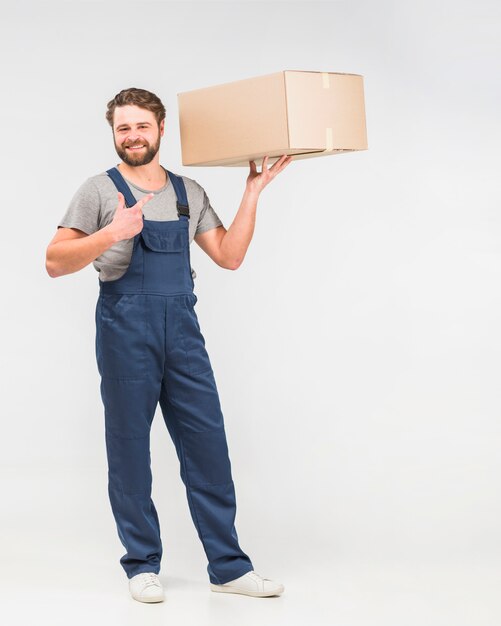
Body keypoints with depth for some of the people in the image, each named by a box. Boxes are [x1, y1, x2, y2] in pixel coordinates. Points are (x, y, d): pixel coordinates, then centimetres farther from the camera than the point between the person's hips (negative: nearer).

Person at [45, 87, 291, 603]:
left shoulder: (189, 192, 13)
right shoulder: (100, 190, 1)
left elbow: (229, 256, 10)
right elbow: (55, 262, -5)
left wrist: (252, 193, 7)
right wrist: (111, 233, -19)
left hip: (183, 328, 4)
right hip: (126, 327, -3)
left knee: (207, 445, 2)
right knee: (129, 448, 3)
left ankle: (228, 566, 9)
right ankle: (142, 566, 15)